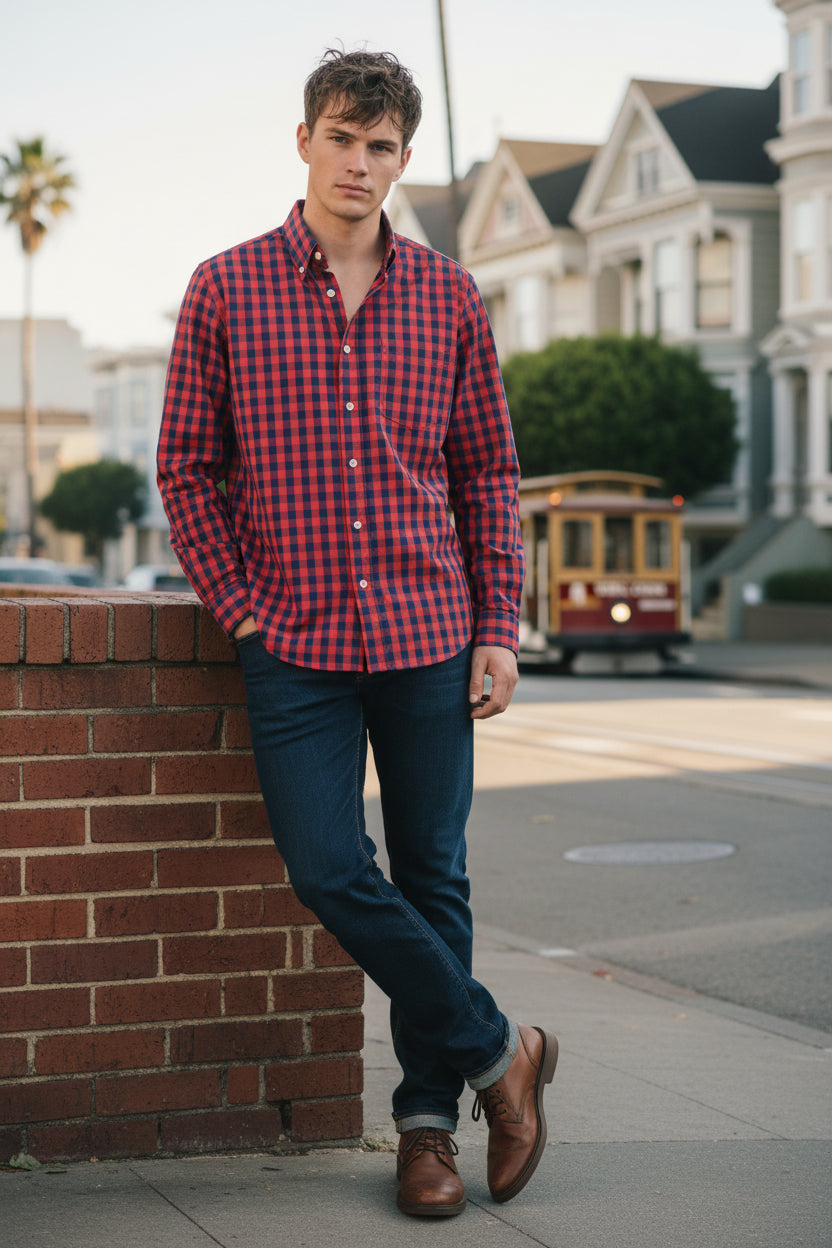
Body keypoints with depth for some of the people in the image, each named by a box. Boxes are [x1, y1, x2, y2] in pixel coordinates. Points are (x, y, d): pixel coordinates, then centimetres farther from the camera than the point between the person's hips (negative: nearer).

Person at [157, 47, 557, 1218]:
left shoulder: (448, 296, 6)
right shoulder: (226, 290, 2)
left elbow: (490, 471, 9)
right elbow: (186, 466, 4)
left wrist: (499, 628, 3)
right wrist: (242, 611, -3)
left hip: (430, 638, 1)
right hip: (296, 643, -1)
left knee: (432, 878, 6)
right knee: (328, 871, -8)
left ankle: (428, 1113, 20)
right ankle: (496, 1048, 11)